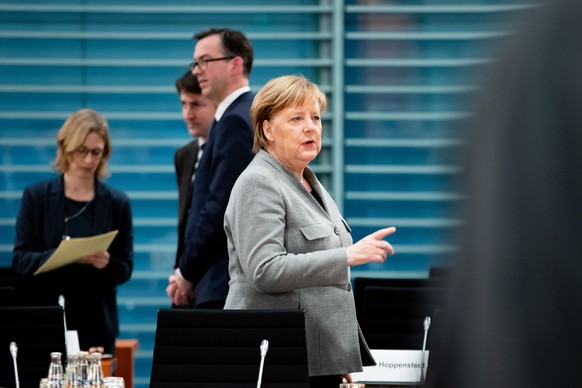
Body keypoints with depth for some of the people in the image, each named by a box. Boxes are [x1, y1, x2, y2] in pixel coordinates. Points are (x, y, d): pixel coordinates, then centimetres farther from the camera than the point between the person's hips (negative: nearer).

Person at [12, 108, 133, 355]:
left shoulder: (117, 203, 5)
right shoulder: (36, 196, 3)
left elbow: (125, 268, 6)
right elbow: (20, 261, -2)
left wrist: (106, 262, -17)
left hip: (96, 324, 1)